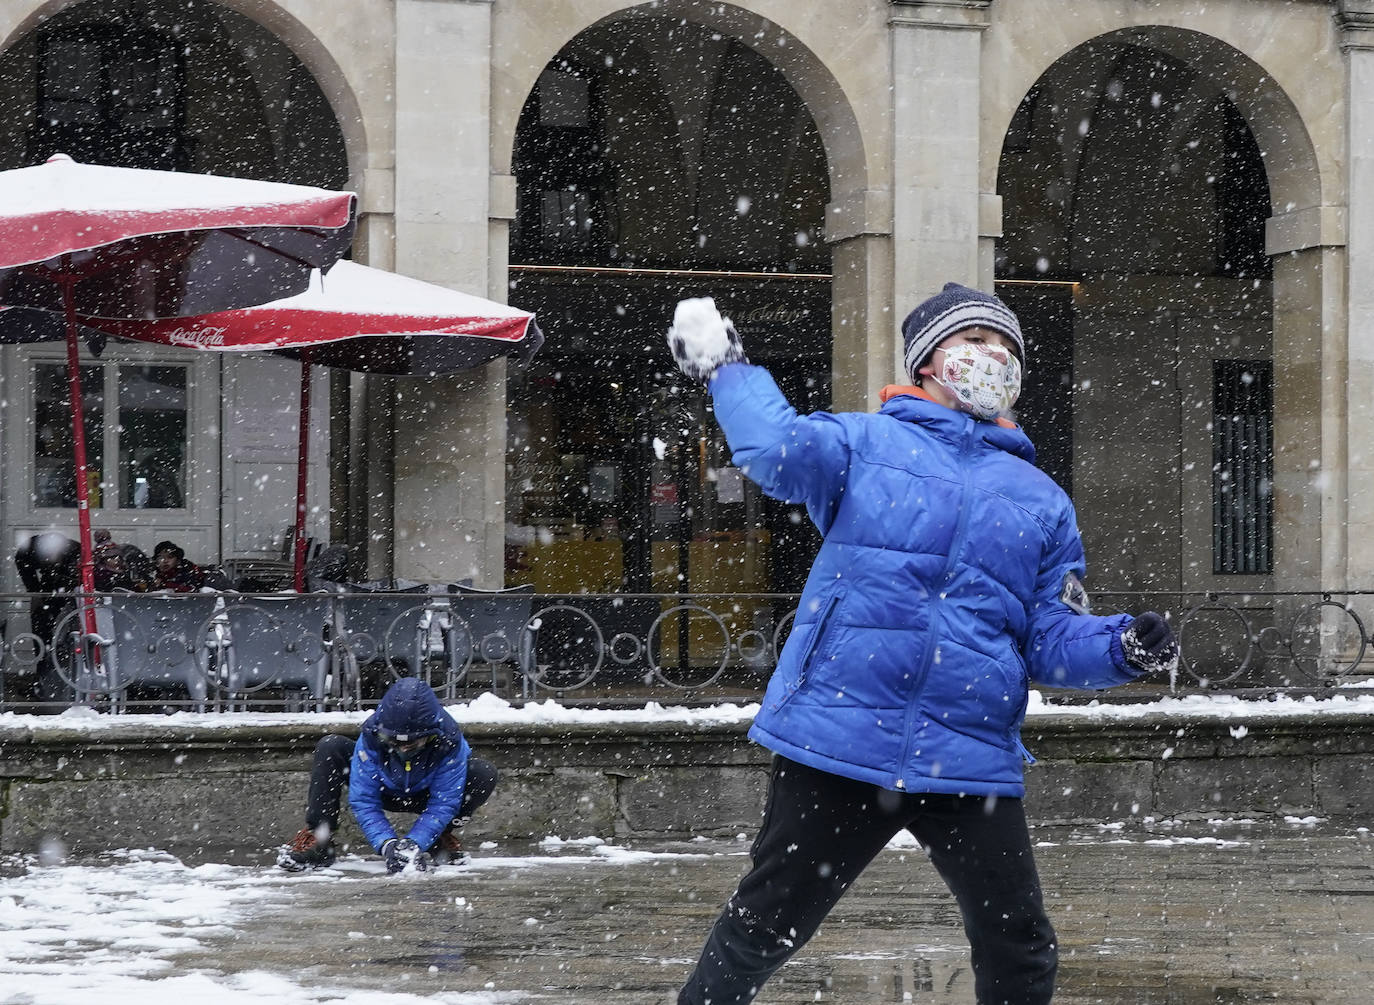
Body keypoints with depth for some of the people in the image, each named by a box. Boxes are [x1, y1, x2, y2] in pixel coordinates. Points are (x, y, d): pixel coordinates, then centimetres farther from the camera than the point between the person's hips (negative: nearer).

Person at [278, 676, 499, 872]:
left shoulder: (450, 741, -34)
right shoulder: (371, 736, -33)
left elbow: (443, 804, -30)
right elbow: (363, 801, -29)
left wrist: (413, 843, -44)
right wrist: (387, 844, -44)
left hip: (426, 796, 0)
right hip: (384, 791, 0)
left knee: (485, 774, -29)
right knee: (329, 748, -25)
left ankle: (443, 836, -5)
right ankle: (318, 838, -19)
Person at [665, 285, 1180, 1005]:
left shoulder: (1042, 499, 17)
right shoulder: (865, 443, 5)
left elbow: (1051, 641, 12)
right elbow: (779, 450, -16)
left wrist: (1122, 648, -5)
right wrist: (726, 369, -8)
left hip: (972, 761, 3)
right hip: (839, 746, -3)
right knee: (762, 928, 6)